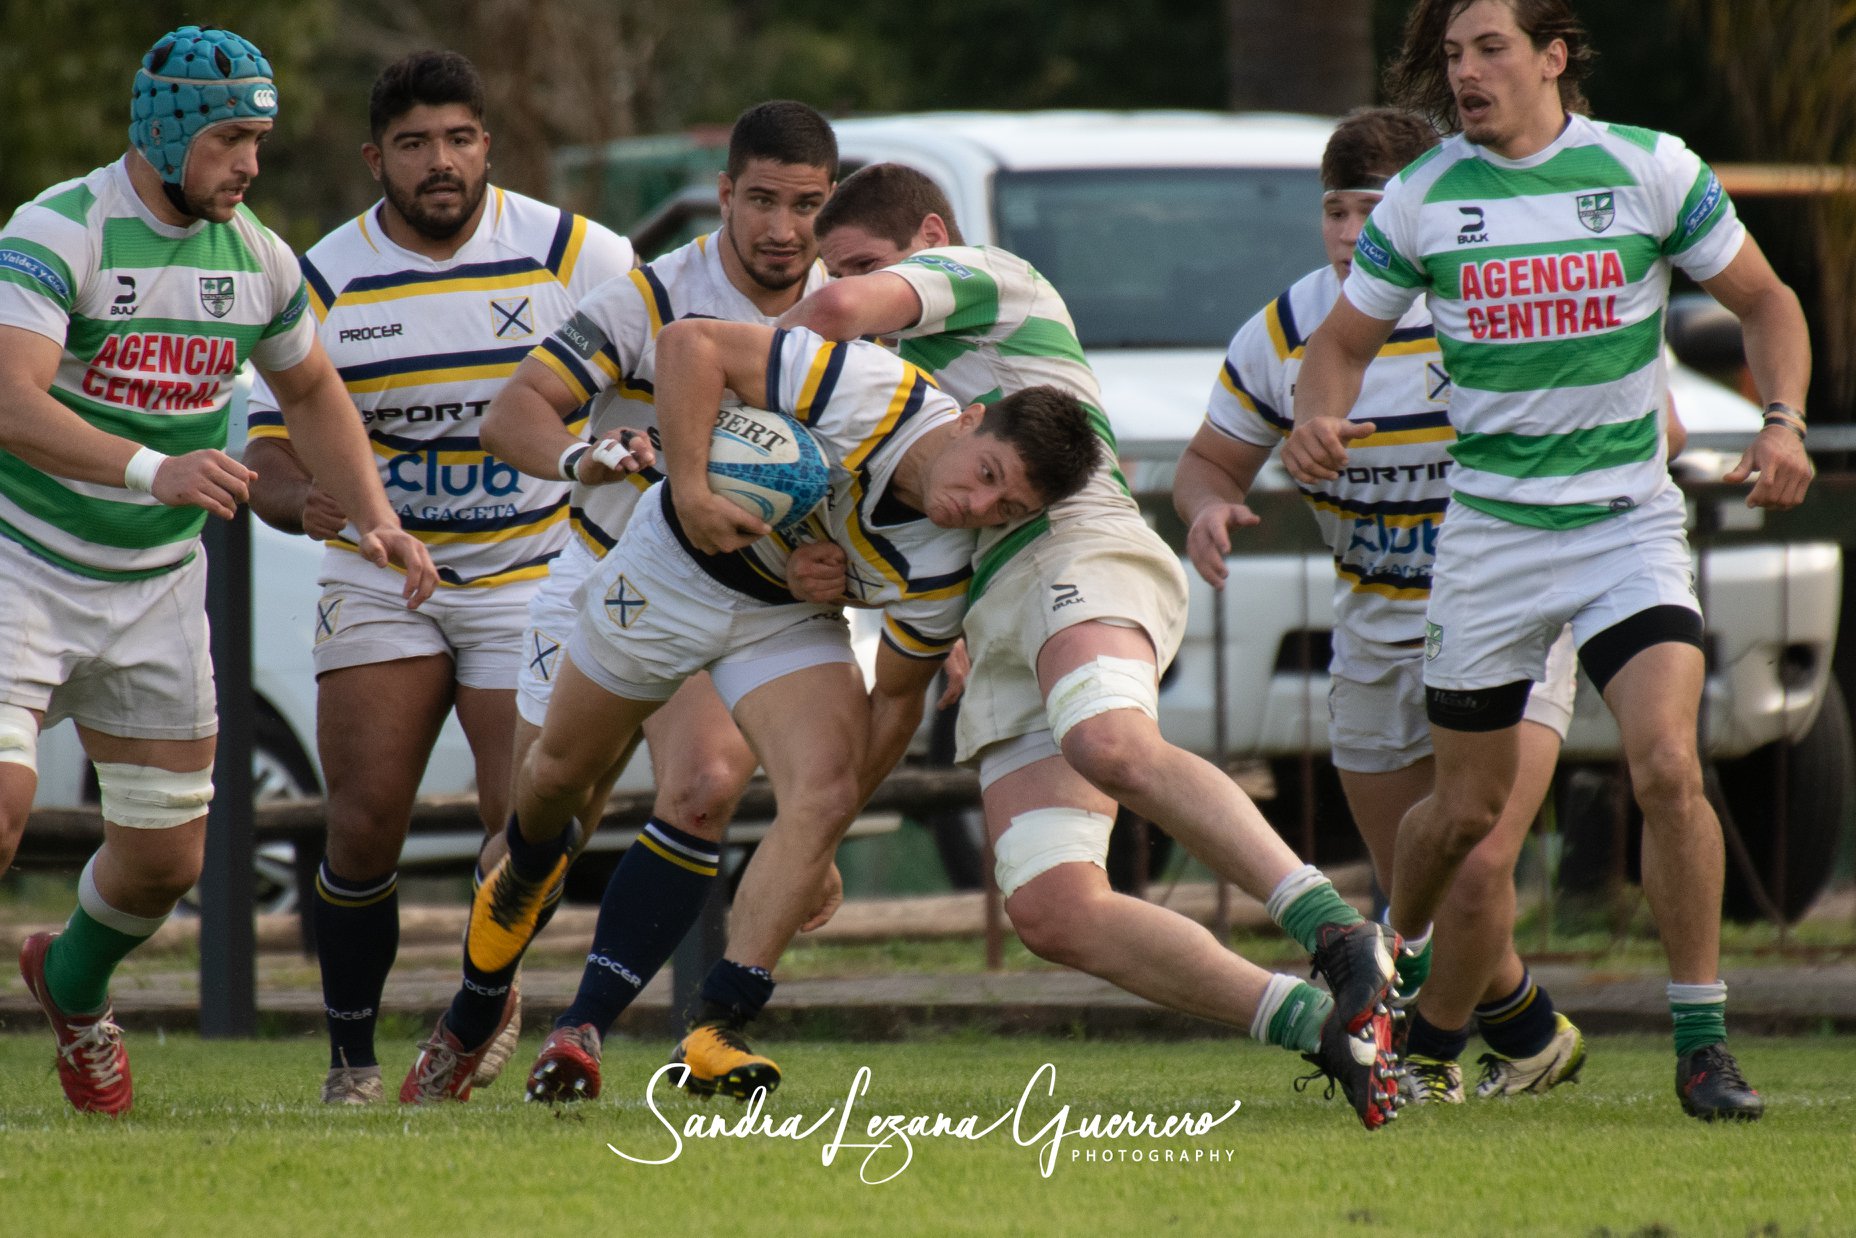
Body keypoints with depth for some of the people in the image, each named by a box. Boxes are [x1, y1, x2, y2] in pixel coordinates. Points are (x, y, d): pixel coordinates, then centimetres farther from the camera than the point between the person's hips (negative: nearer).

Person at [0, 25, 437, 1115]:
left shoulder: (255, 258, 2)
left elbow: (310, 387, 20)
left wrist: (378, 518, 7)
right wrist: (152, 470, -45)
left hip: (158, 584, 5)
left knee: (168, 855, 8)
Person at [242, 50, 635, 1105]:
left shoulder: (571, 253, -8)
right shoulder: (327, 283, -6)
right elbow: (272, 447, -5)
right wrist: (301, 496, -28)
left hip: (534, 575, -1)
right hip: (379, 574, 1)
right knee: (366, 821, -8)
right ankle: (353, 1053, 8)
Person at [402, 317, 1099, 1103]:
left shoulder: (940, 569, -23)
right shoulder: (871, 394, -35)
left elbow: (896, 695, -7)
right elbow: (690, 342, -32)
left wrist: (825, 844, -6)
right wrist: (691, 488, -40)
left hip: (791, 619, 1)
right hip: (673, 562, -1)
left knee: (823, 794, -24)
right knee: (561, 772, 15)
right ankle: (525, 879, 52)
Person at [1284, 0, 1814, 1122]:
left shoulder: (1651, 169, -4)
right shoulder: (1423, 197, 0)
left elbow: (1764, 301, 7)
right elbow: (1344, 342, 10)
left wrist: (1784, 422, -11)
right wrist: (1319, 422, -12)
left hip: (1630, 522, -1)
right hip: (1488, 530, 1)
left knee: (1668, 767, -19)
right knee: (1468, 809, 8)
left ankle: (1704, 1042, -9)